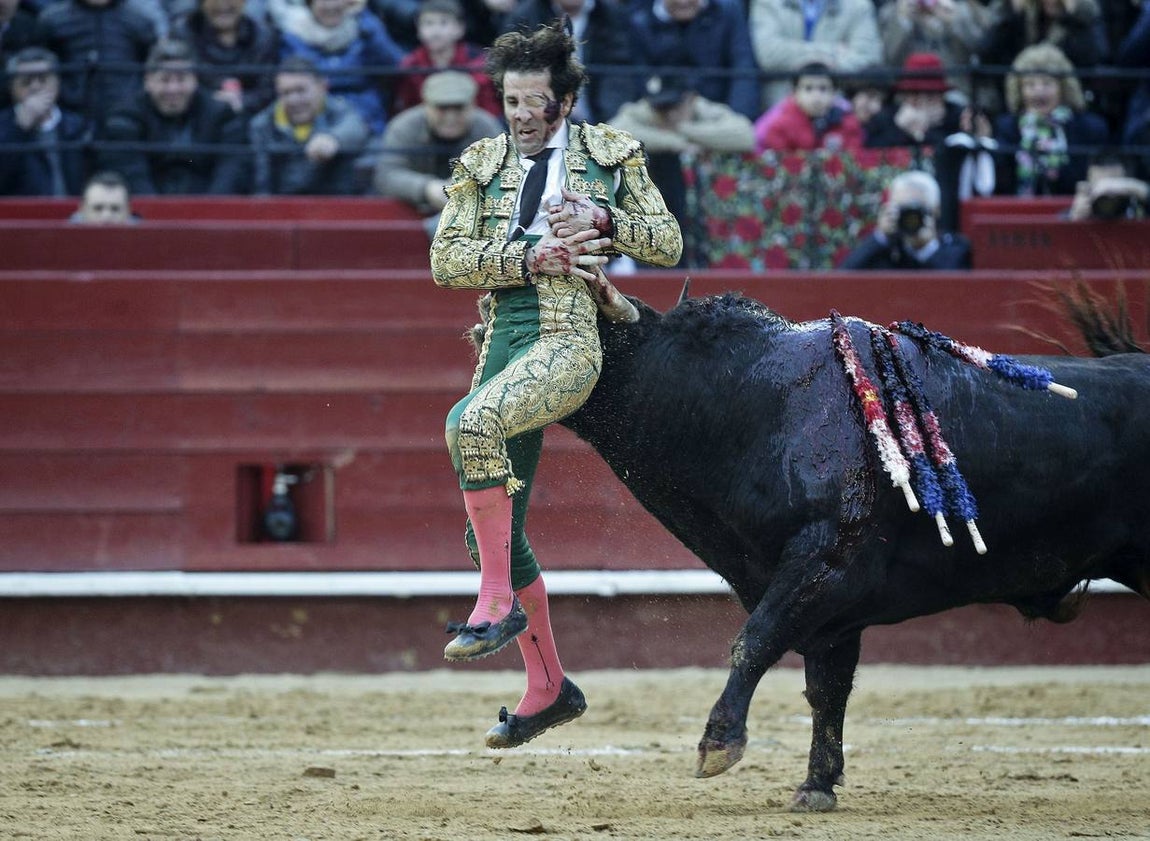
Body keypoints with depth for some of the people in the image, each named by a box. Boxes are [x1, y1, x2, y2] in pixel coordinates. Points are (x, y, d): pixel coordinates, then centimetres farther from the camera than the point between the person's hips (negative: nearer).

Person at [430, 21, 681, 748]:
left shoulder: (611, 155, 8)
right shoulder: (481, 166, 15)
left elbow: (670, 244, 10)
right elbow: (447, 259, 5)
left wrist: (605, 219, -7)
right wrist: (529, 258, -9)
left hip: (571, 339, -6)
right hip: (505, 338, 6)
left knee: (474, 421, -35)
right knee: (493, 532, 6)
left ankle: (498, 601, -25)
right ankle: (549, 688, 20)